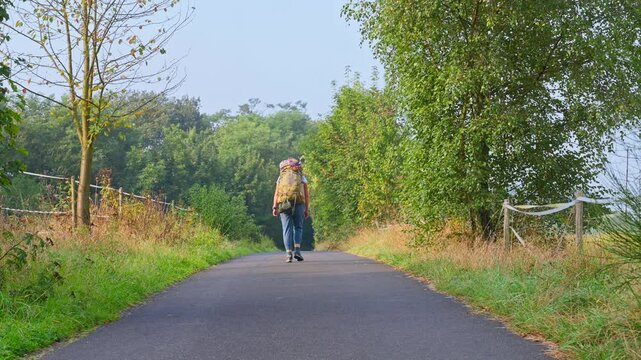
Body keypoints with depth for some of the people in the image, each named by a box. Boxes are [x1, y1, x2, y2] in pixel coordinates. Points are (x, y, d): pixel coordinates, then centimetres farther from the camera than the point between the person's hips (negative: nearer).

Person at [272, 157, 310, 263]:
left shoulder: (281, 177, 18)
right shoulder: (301, 177, 17)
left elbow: (276, 192, 4)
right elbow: (306, 194, 8)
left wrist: (275, 207, -2)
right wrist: (307, 209, 9)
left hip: (283, 203, 0)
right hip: (298, 203, 0)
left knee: (287, 229, 2)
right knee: (298, 227, 11)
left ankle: (289, 254, -6)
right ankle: (297, 250, -6)